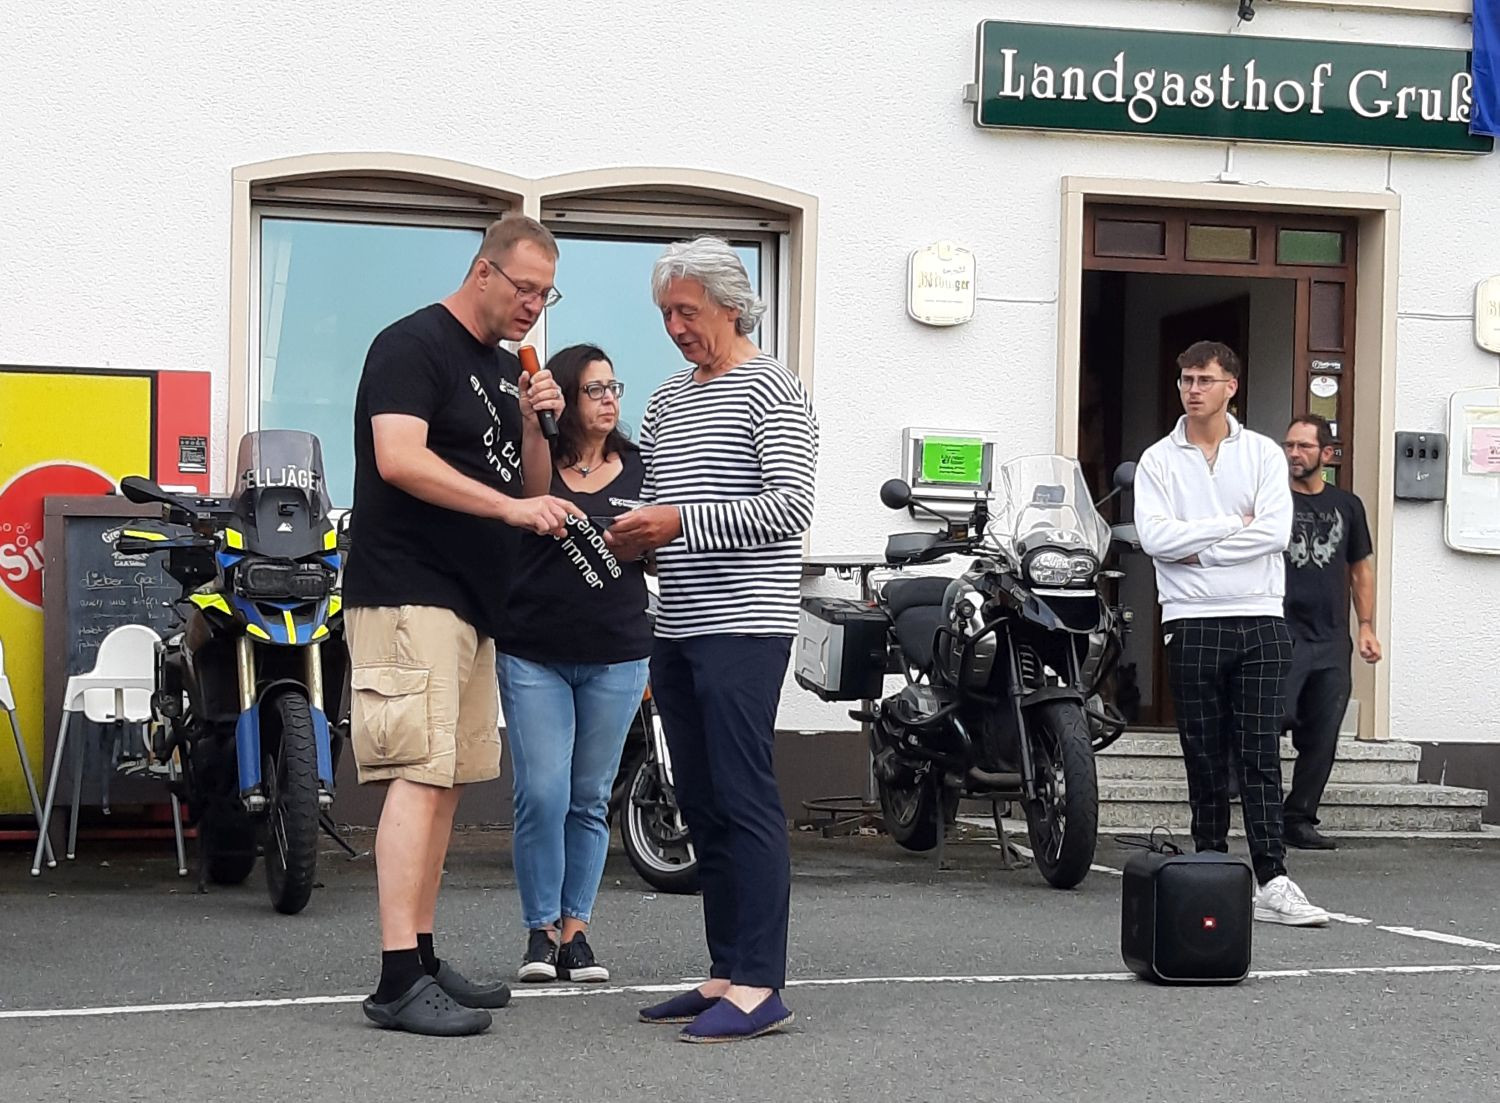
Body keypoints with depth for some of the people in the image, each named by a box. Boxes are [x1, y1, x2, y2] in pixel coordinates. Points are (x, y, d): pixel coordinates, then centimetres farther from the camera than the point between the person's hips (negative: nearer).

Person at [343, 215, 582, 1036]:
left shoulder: (507, 369, 19)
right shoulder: (413, 345, -7)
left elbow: (532, 488, 23)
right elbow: (400, 459, -21)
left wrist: (534, 425, 3)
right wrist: (512, 507, -26)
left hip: (472, 601, 9)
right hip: (409, 593, -9)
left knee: (446, 782, 9)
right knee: (419, 776, -15)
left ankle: (422, 960, 15)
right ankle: (398, 983, -18)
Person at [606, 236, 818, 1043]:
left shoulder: (771, 390, -4)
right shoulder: (665, 402, 18)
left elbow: (789, 508, -13)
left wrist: (682, 522, -17)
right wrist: (634, 537, 2)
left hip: (743, 624, -8)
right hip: (678, 628, 8)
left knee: (745, 801, -11)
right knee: (701, 807, 8)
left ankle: (759, 987, -10)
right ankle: (725, 975, 14)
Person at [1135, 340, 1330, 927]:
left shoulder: (1263, 454, 7)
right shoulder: (1158, 460, 7)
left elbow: (1275, 532, -7)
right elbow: (1154, 536, -7)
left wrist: (1197, 551, -9)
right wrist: (1232, 525, -8)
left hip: (1259, 620, 0)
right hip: (1191, 622, 1)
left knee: (1261, 756, -6)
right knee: (1204, 758, 5)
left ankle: (1272, 882, -10)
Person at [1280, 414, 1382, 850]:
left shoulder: (1346, 506, 14)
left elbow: (1361, 569, 20)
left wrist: (1366, 627, 11)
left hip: (1332, 642, 4)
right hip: (1282, 632, -4)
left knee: (1321, 740, 4)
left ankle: (1299, 819, 12)